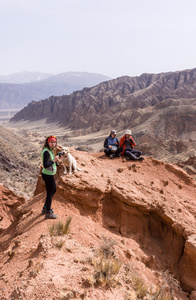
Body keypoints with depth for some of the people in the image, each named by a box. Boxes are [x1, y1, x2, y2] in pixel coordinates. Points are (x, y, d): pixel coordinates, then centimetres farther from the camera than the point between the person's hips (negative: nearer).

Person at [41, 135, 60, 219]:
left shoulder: (50, 150, 7)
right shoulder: (46, 152, -23)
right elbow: (45, 165, -30)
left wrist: (56, 160, -1)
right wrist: (54, 160, -21)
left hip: (50, 174, 10)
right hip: (48, 175, -10)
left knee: (53, 190, 25)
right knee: (49, 193, 3)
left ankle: (45, 208, 39)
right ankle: (48, 213, 19)